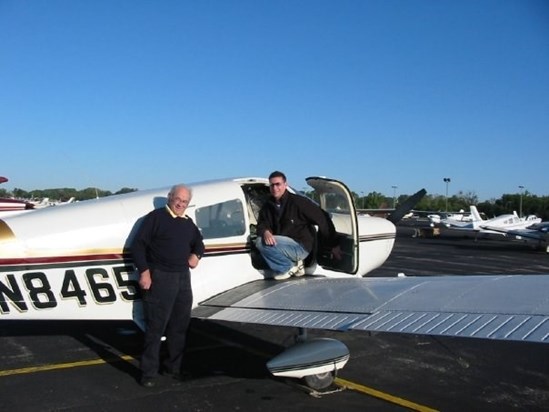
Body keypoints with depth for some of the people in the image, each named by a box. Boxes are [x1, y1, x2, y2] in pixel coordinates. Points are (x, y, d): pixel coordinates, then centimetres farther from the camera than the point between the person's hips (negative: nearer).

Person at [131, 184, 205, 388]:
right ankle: (149, 373, 5)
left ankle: (173, 367, 24)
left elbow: (199, 242, 30)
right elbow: (138, 244, -8)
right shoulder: (155, 217, -4)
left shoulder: (189, 223, 16)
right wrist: (144, 271, -15)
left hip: (183, 279, 7)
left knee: (179, 326, 11)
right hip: (159, 278, -7)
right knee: (155, 327, -4)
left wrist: (196, 255, 7)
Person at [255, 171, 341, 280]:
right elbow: (261, 224, 1)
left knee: (261, 242, -21)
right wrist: (265, 232, -26)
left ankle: (289, 267, -3)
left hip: (301, 247, -8)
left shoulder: (299, 202, -13)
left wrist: (333, 245, -10)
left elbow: (322, 219, -11)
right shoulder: (268, 206, 6)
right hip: (283, 245, 8)